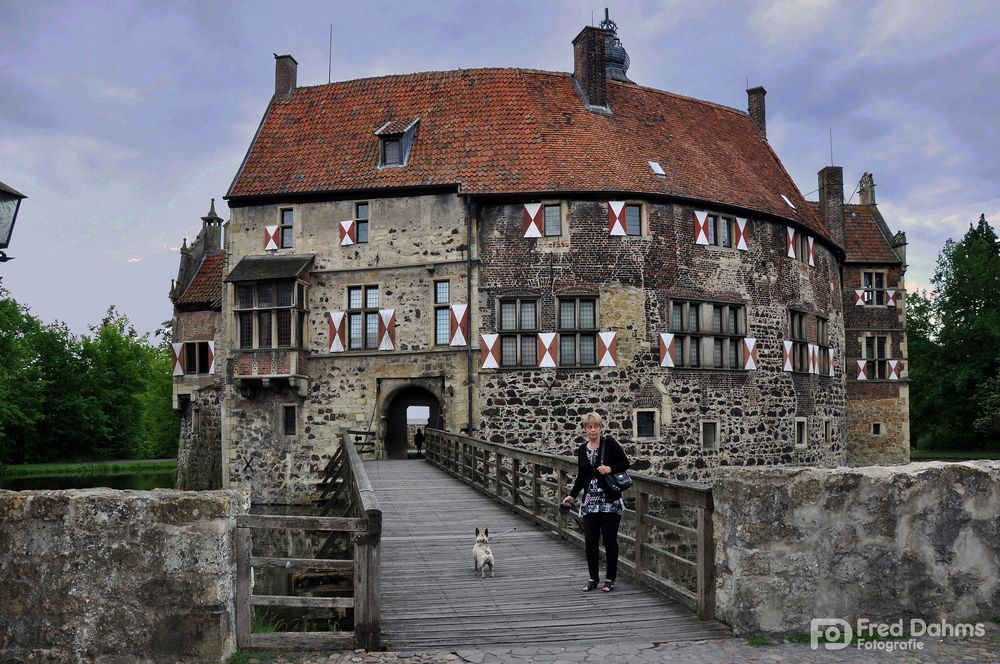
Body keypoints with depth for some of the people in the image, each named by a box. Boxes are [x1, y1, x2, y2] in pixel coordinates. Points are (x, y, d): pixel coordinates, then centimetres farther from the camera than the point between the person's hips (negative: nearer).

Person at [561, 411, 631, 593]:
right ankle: (593, 578, 16)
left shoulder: (609, 443, -5)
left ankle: (610, 579, 14)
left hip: (610, 501, -4)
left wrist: (610, 468, -19)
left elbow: (625, 463, -3)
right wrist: (572, 495, 4)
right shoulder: (582, 449, 10)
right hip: (590, 501, 4)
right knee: (590, 540, 3)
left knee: (610, 539, 1)